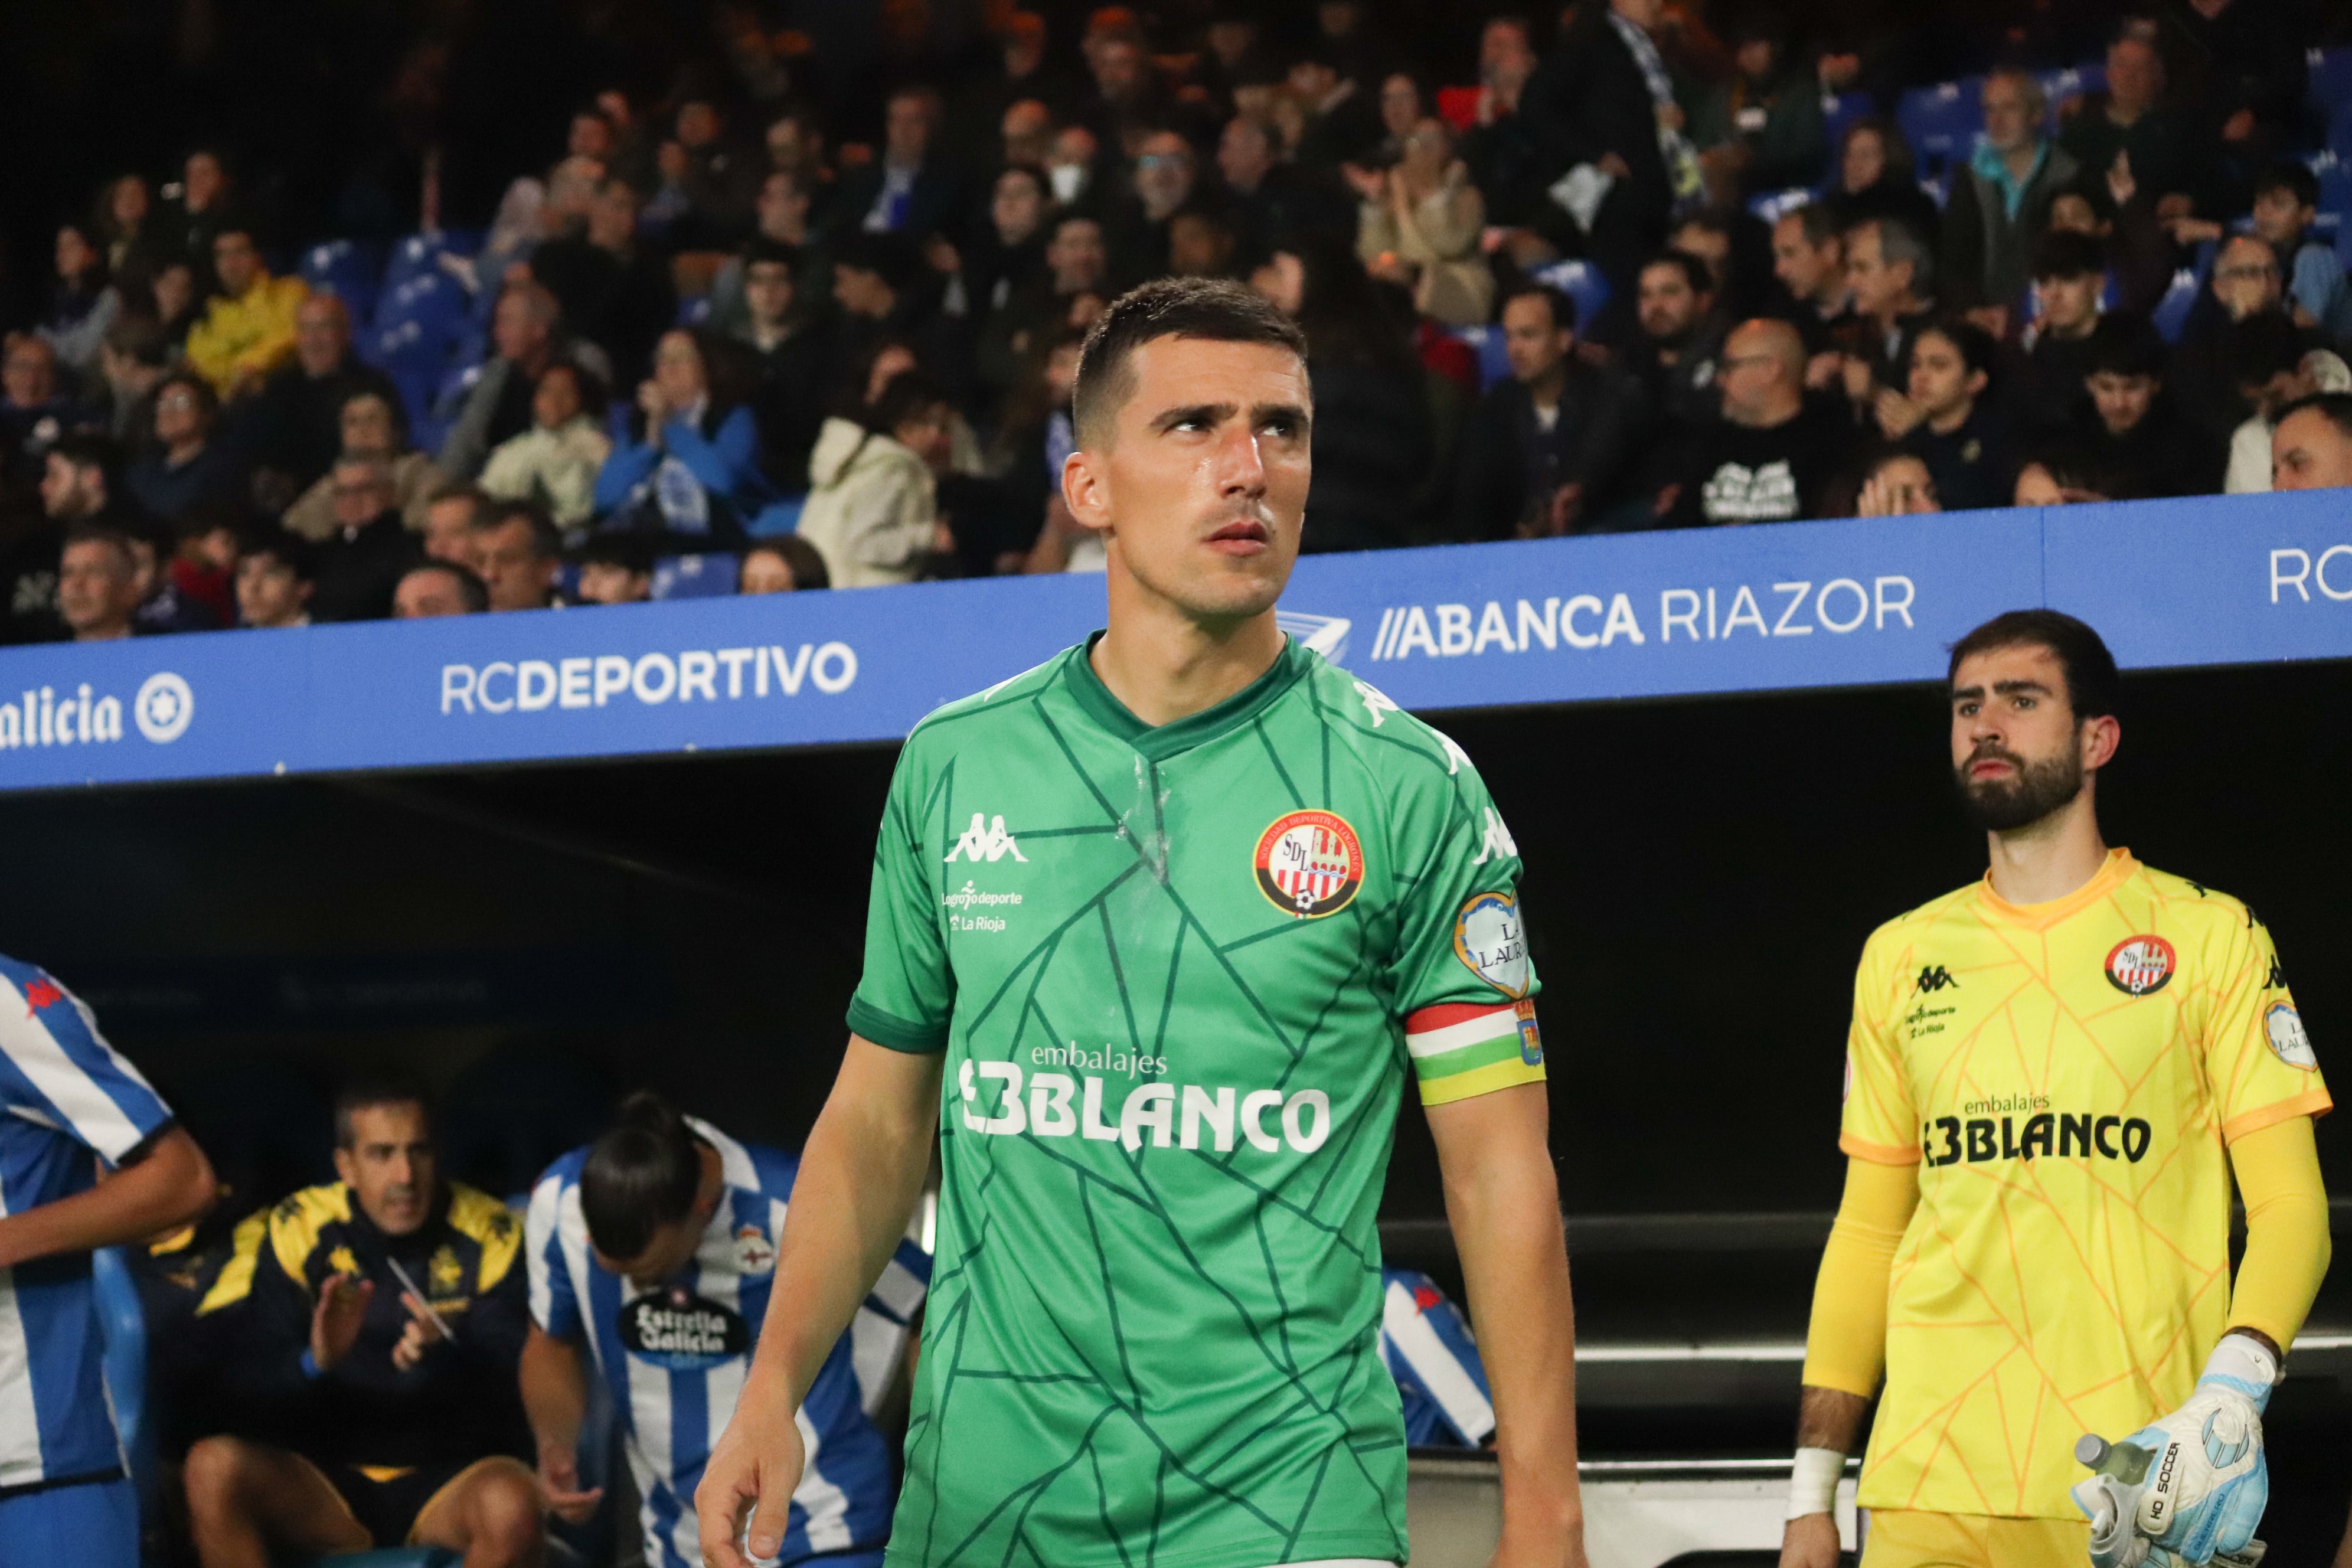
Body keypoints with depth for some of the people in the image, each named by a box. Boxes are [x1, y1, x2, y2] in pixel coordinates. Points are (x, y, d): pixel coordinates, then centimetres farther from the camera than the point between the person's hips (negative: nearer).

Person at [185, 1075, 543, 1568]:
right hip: (328, 1483, 1)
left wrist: (445, 1357, -31)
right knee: (214, 1467, -29)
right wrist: (315, 1362, -28)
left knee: (513, 1504, -36)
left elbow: (513, 1380, -9)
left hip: (450, 1477, -1)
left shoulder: (488, 1233, -1)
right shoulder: (300, 1231, 0)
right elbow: (251, 1382, -5)